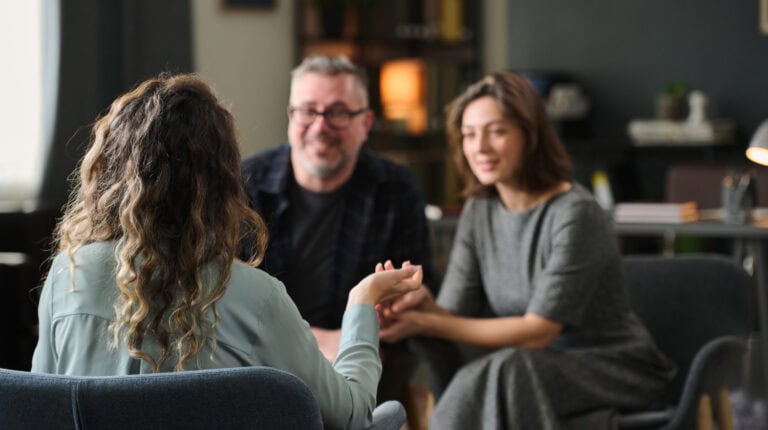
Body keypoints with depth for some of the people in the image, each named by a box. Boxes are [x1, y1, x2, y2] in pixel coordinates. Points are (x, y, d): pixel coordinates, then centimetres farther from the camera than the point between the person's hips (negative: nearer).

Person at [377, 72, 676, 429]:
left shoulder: (575, 215, -19)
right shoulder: (478, 212, 3)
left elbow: (538, 331, -22)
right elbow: (453, 315, -3)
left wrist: (427, 324, -25)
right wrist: (423, 305, -28)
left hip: (615, 369, -6)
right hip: (544, 366, 6)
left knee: (499, 376, -34)